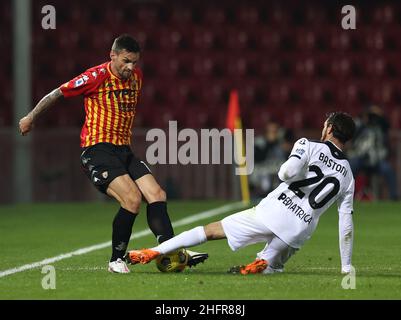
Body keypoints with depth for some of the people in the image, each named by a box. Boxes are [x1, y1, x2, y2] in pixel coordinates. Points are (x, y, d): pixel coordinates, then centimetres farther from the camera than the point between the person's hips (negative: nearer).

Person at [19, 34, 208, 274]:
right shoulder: (97, 77, -12)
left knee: (157, 195, -9)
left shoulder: (137, 76, 10)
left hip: (124, 150, 7)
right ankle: (117, 260, -7)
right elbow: (58, 94, -3)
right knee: (133, 199, -22)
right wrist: (31, 118, 8)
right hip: (97, 148, -7)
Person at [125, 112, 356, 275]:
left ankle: (153, 252, 5)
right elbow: (346, 224, 16)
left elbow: (288, 172, -16)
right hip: (300, 231, 3)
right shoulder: (348, 176, 16)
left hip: (275, 210, -3)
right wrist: (347, 267, 22)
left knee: (211, 231, 8)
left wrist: (284, 172, 9)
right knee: (272, 268, 25)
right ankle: (263, 263, -10)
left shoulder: (308, 146, 5)